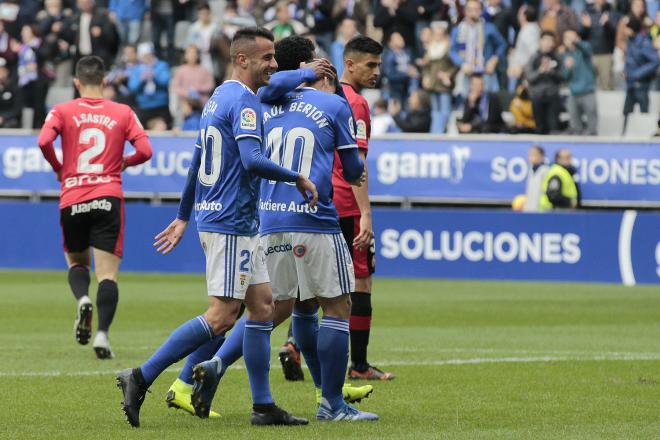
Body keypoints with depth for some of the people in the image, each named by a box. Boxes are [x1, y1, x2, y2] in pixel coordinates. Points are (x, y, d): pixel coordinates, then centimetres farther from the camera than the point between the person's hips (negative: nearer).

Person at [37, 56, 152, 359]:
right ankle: (102, 332, -21)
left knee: (76, 262, 21)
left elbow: (44, 141, -12)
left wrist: (58, 168, 7)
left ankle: (83, 300, -10)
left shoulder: (62, 111, 4)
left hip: (72, 199, 1)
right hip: (108, 198, -1)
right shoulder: (123, 113, 6)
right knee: (107, 273, -2)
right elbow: (145, 150, -1)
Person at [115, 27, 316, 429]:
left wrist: (183, 217, 28)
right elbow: (252, 160, -26)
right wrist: (298, 179, -13)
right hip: (231, 223, -10)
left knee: (263, 305, 9)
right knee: (222, 316, -10)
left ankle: (264, 406, 9)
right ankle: (141, 378, -8)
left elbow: (197, 161, 22)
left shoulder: (219, 97, 16)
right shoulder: (244, 101, -14)